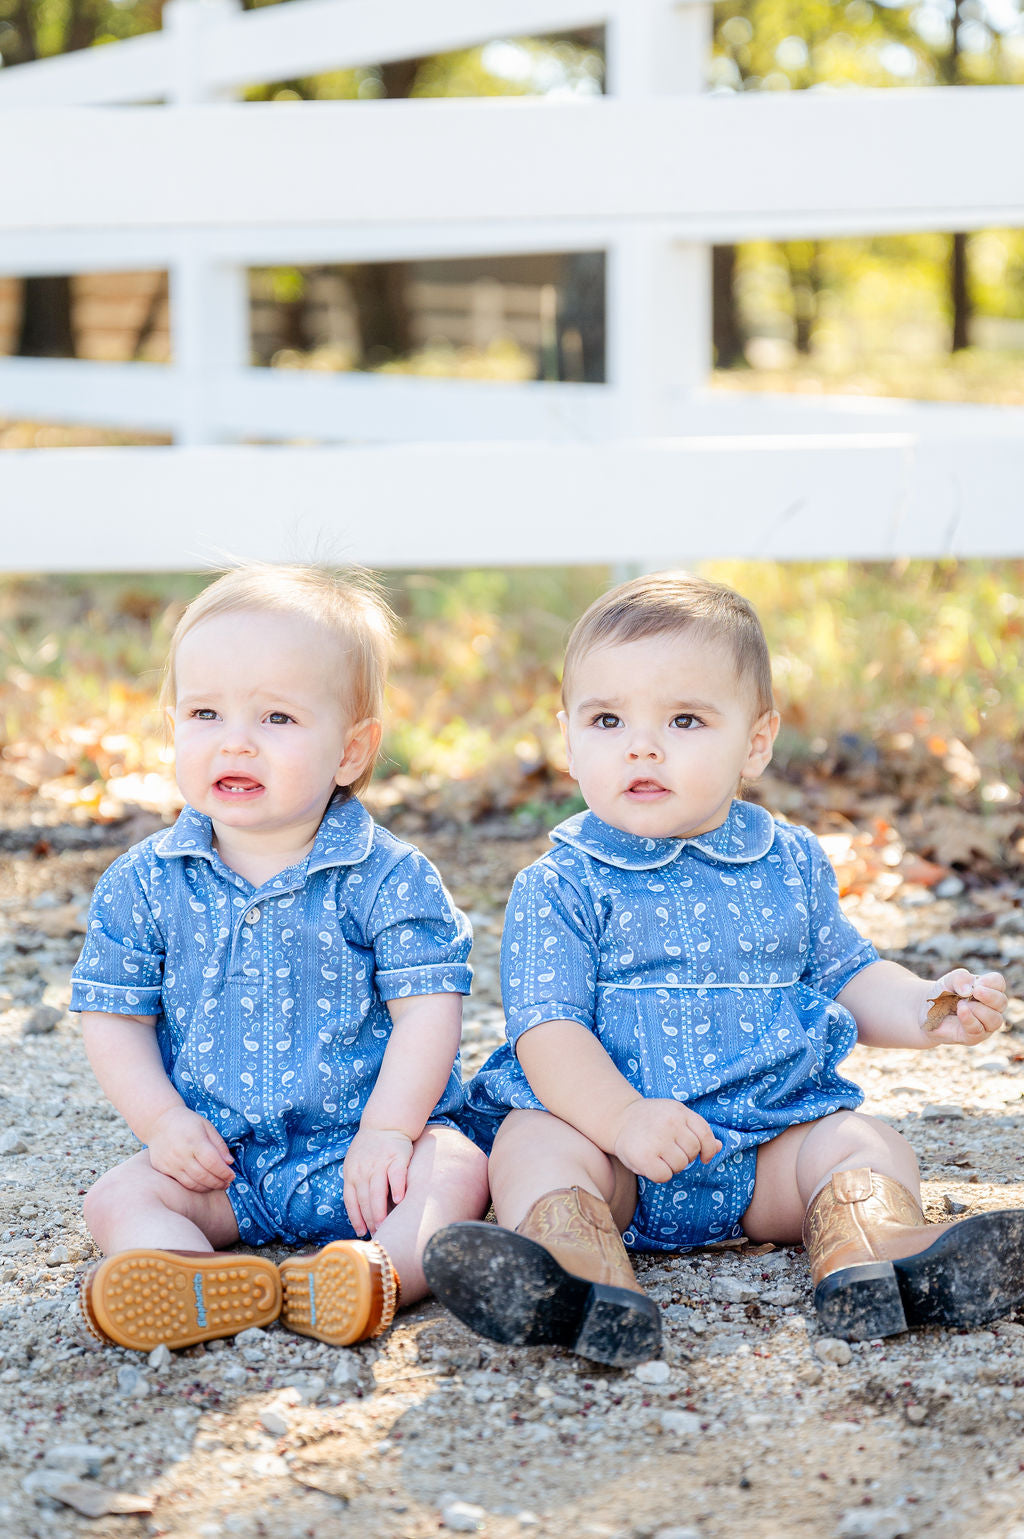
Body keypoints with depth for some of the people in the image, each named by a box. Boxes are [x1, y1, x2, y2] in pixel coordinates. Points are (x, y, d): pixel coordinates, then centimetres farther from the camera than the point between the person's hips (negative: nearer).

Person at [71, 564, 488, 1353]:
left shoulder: (389, 878, -7)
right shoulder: (144, 884, 0)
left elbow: (429, 1008, -9)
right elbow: (114, 1015, 4)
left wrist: (387, 1131, -20)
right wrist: (162, 1121, -10)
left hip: (360, 1149, -2)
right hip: (217, 1161, 2)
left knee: (456, 1170, -27)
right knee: (117, 1198, -21)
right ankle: (211, 1289, -49)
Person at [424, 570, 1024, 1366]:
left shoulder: (791, 864, 10)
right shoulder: (559, 889, -4)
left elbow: (847, 977, 20)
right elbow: (549, 1029, -13)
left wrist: (926, 1008, -2)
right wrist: (620, 1115, -31)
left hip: (774, 1138, 4)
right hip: (602, 1128, -4)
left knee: (865, 1142, -16)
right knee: (533, 1143, -30)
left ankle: (871, 1248, -44)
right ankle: (583, 1271, -58)